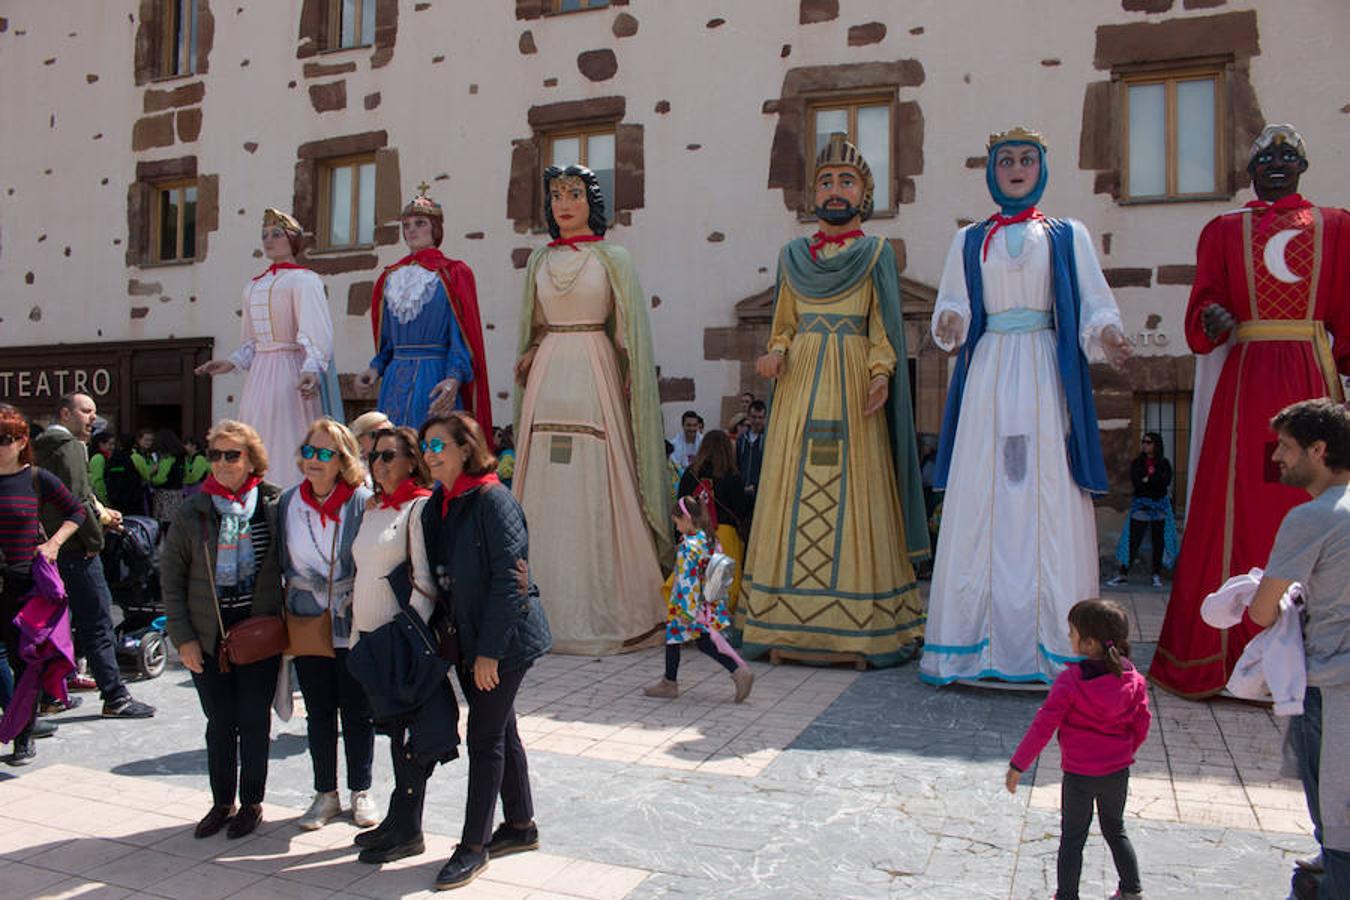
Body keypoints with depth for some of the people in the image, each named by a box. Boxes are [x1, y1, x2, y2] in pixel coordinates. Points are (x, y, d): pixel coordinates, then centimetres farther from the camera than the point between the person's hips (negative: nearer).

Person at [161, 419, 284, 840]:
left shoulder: (273, 505, -3)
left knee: (253, 720, 7)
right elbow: (171, 576, 3)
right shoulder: (193, 511, 0)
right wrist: (182, 636, -2)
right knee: (219, 722, 11)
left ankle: (251, 803, 22)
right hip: (208, 636, 2)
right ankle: (221, 803, 26)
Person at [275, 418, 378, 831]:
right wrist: (279, 616, 4)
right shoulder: (288, 502, 2)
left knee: (357, 713, 8)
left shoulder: (363, 501, -10)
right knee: (318, 714, 13)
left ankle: (360, 794, 24)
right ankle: (325, 795, 28)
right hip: (306, 623, 3)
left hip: (353, 626, -3)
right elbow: (281, 563, 9)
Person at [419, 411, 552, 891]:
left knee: (485, 736, 0)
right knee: (500, 730, 17)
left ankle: (474, 845, 13)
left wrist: (490, 649, -21)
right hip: (466, 639, 8)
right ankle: (520, 825, 32)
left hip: (504, 639, -8)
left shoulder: (492, 500, -17)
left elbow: (509, 578, -21)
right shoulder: (437, 505, 8)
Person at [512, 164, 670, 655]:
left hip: (595, 375, -3)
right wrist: (529, 356, 4)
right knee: (548, 486, 0)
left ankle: (605, 608, 1)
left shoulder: (612, 258, 4)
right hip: (549, 376, 4)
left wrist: (629, 381, -6)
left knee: (596, 483, -7)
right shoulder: (539, 260, 15)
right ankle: (552, 608, 7)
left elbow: (629, 330, 2)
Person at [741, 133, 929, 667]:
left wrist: (882, 375, -14)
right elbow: (784, 324, 16)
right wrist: (776, 353, -4)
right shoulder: (793, 255, 16)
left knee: (855, 496, -5)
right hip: (800, 386, 3)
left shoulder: (876, 254, 8)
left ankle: (871, 629, 1)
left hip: (853, 387, -3)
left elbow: (883, 329, 2)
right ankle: (780, 625, 7)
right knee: (793, 495, 1)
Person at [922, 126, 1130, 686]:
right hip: (988, 372, 1)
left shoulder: (1068, 236, 13)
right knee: (981, 498, -3)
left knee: (1049, 498, -5)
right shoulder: (969, 241, 16)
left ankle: (1057, 646, 1)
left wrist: (1107, 335, -15)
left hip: (1046, 373, -1)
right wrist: (949, 324, -13)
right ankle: (974, 641, 3)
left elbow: (1094, 306, 5)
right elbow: (951, 306, 10)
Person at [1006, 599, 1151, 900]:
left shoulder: (1070, 680, -22)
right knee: (1115, 830, 26)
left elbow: (1044, 726, -20)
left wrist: (1017, 765, -11)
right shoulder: (1132, 679, -8)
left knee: (1072, 838, 11)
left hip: (1079, 774, -4)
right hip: (1118, 771, 5)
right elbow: (1142, 723, 3)